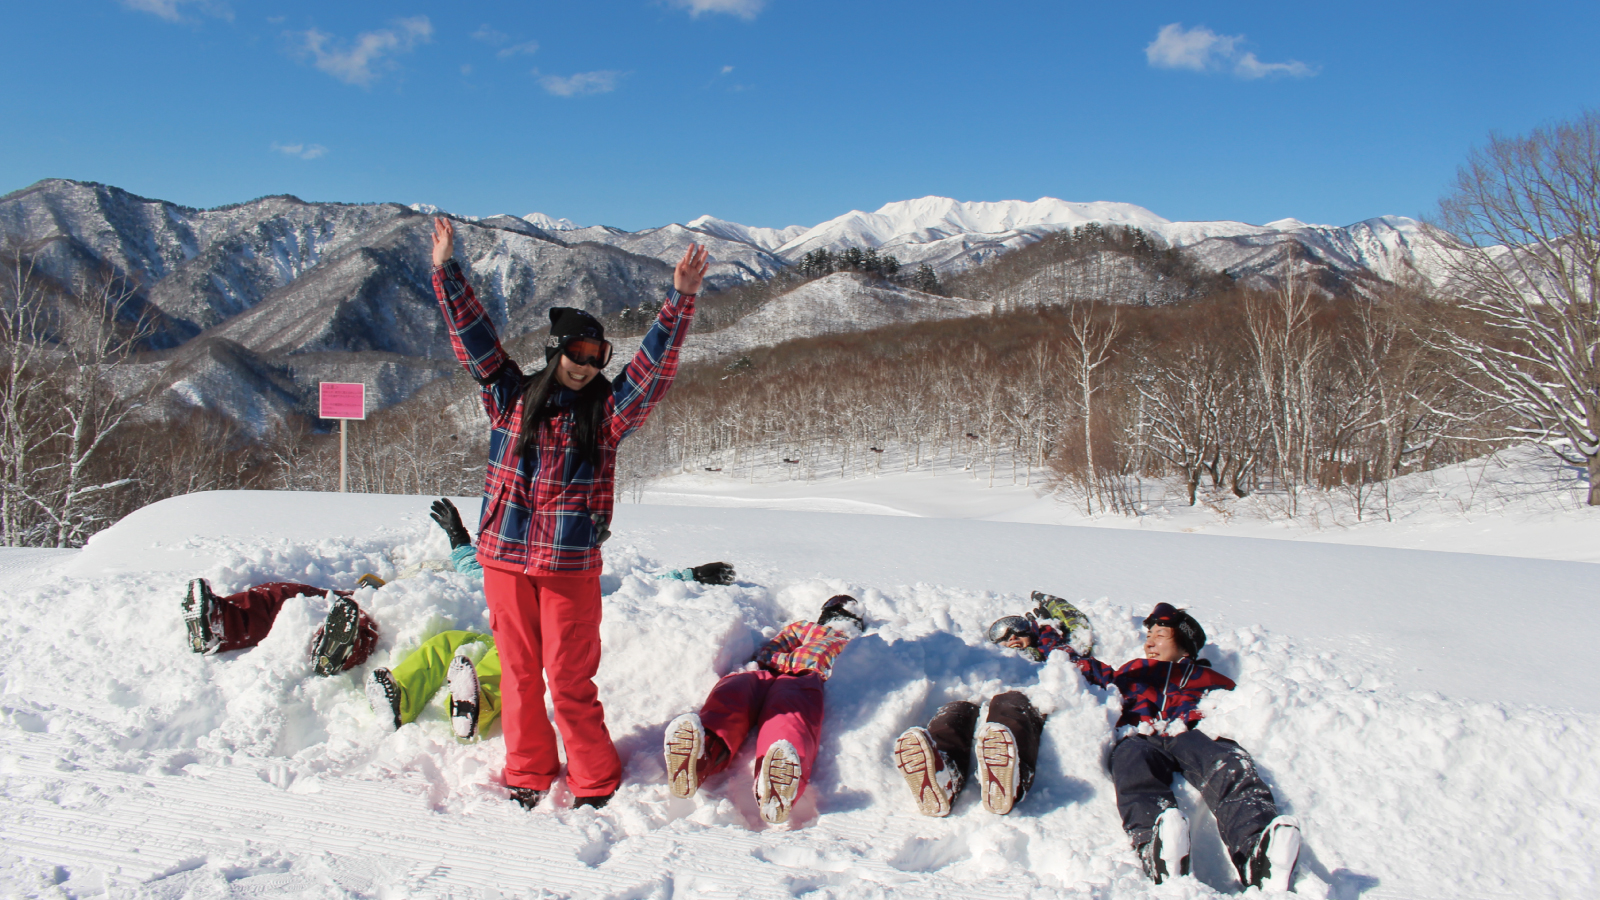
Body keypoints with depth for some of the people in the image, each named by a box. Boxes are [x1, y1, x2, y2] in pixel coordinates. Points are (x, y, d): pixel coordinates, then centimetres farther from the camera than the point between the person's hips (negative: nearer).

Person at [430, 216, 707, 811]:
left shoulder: (607, 410, 3)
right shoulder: (511, 396, 8)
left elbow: (654, 365, -7)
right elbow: (472, 336, 8)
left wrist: (679, 302, -17)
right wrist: (446, 272, 5)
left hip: (571, 563, -2)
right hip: (504, 558, 2)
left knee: (569, 679, 0)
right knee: (518, 672, 11)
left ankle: (596, 785, 15)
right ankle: (527, 776, 26)